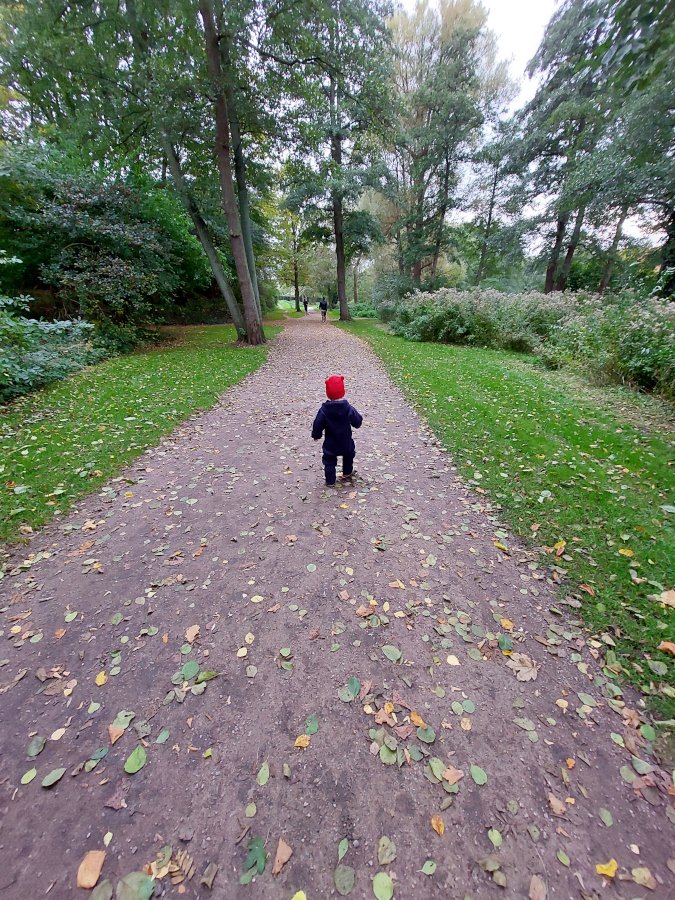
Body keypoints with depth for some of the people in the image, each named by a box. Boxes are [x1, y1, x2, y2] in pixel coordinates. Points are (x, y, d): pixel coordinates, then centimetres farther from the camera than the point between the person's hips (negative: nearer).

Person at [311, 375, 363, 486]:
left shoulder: (324, 410, -17)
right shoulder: (348, 408, -16)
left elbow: (318, 424, -11)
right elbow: (357, 422, -9)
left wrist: (316, 435, 6)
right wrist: (359, 417, 14)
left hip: (330, 444, -1)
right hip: (346, 442, 2)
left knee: (329, 461, 13)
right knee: (348, 455, 29)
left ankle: (330, 480, 18)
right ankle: (347, 472, 45)